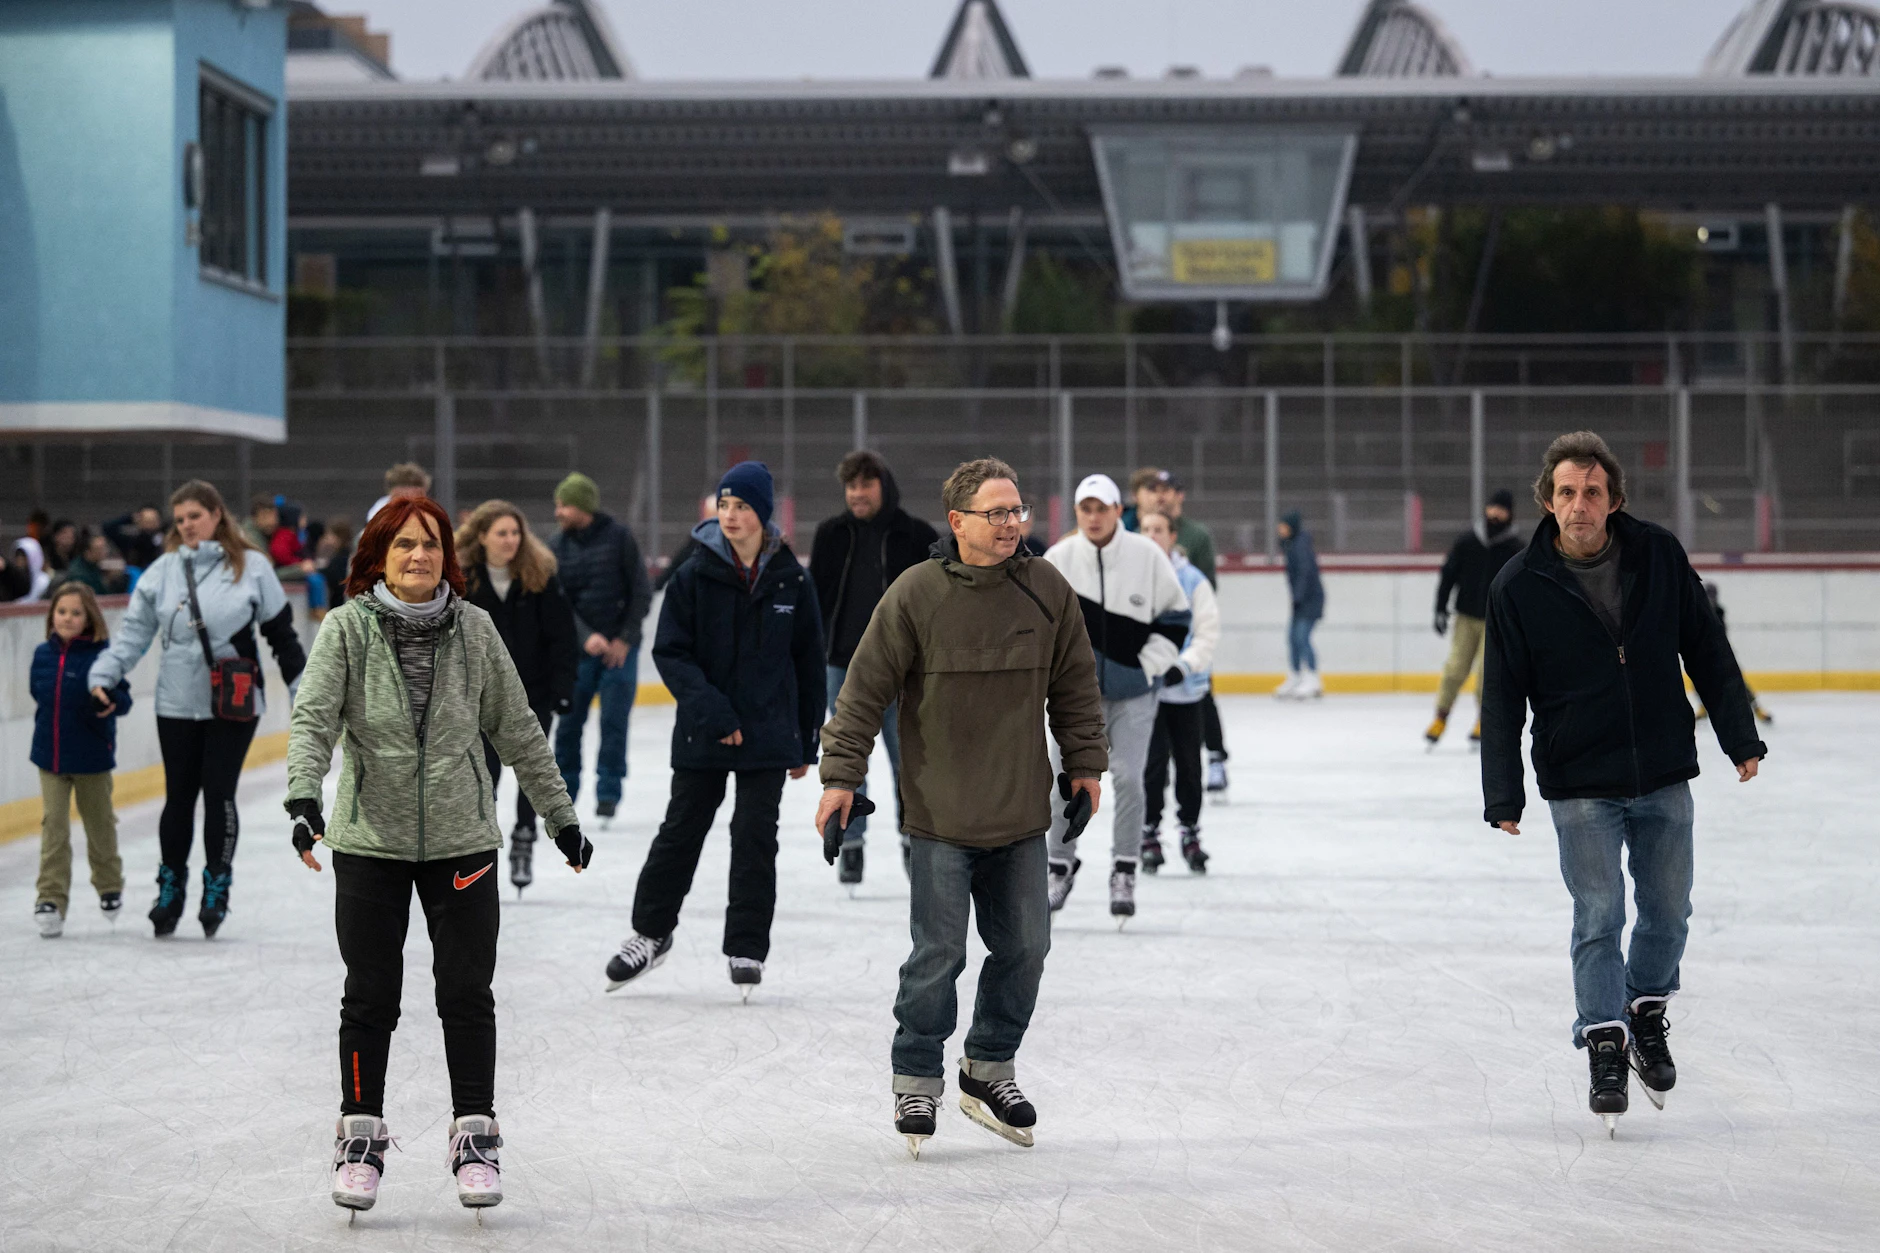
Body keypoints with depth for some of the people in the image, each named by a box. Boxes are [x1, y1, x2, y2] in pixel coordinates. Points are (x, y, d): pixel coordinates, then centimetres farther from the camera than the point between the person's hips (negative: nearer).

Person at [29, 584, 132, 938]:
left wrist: (113, 701, -38)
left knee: (99, 825, 16)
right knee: (54, 828, -2)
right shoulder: (43, 654, 0)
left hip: (92, 759, -3)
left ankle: (109, 886, 37)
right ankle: (51, 898, -2)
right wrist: (50, 727, 11)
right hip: (50, 757, 3)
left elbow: (122, 695, -17)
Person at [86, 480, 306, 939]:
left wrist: (302, 688, 4)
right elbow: (135, 630, 4)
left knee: (219, 794, -2)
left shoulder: (251, 567, -1)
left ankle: (216, 888, 13)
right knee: (179, 795, 8)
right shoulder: (163, 570, 4)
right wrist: (104, 675, -8)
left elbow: (280, 631, 4)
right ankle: (171, 887, 22)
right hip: (177, 704, 2)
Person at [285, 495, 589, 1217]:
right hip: (370, 840, -1)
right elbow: (313, 717, -13)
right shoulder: (348, 628, -4)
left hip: (462, 840, 1)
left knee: (467, 993, 3)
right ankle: (360, 1133, 21)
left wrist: (561, 816, 12)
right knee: (370, 995, 7)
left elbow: (517, 730, 9)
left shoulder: (474, 629, 2)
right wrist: (304, 797, -30)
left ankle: (475, 1135, 16)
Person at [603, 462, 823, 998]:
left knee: (755, 837, 1)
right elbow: (670, 652, -6)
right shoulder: (695, 575, -5)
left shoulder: (790, 580, -1)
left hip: (769, 735, 0)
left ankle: (747, 949, 12)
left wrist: (806, 741, 7)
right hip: (702, 734, 0)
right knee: (680, 831, 9)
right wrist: (708, 706, -20)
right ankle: (650, 931, 26)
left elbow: (809, 664, 6)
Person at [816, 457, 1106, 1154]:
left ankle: (989, 1071, 26)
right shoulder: (916, 595, -9)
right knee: (938, 954, -3)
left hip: (1022, 815, 4)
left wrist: (1085, 762, 14)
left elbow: (1075, 684, 13)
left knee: (1024, 947, 9)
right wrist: (841, 775, -6)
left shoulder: (1048, 590, 1)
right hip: (940, 815, -4)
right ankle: (917, 1082, 13)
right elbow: (865, 689, -5)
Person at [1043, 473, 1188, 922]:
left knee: (1127, 776, -7)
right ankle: (1061, 867, 17)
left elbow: (1174, 616, 1)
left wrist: (1152, 664, -6)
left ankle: (1124, 873, 4)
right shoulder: (1058, 559, -6)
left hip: (1134, 688, -1)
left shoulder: (1147, 556, -8)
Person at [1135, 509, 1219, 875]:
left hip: (1185, 689, 1)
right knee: (1153, 760, -4)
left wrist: (1185, 665, -15)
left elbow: (1208, 631, -2)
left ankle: (1189, 832, 22)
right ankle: (1149, 833, 9)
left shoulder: (1192, 579, -3)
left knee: (1188, 762, 8)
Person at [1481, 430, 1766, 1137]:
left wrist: (1740, 736, 6)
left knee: (1668, 913, 10)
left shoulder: (1659, 556, -3)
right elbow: (1503, 696, -4)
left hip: (1664, 778, 2)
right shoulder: (1519, 587, -8)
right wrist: (1504, 796, -7)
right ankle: (1605, 1046, 9)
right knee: (1599, 917, -4)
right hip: (1580, 786, -2)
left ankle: (1647, 1013, 34)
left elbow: (1706, 650, 6)